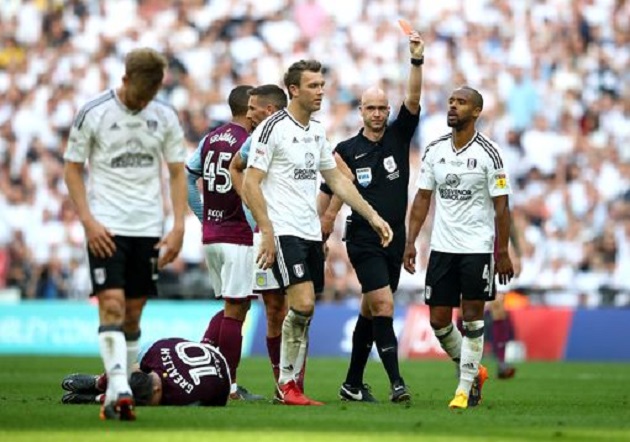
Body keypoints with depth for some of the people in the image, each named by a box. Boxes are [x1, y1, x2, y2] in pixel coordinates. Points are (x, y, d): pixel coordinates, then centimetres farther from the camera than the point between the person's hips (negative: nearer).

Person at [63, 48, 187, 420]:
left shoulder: (165, 117, 4)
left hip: (148, 228, 3)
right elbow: (72, 169, 0)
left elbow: (178, 173, 10)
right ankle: (119, 390, -23)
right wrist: (89, 221, -10)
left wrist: (178, 226, 1)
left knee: (133, 313, 6)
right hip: (106, 226, -3)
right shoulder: (93, 114, -5)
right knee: (112, 304, -16)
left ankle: (115, 396, 13)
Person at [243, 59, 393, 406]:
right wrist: (267, 232, -18)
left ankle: (291, 384, 11)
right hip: (284, 232, -8)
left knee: (303, 312, 5)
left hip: (311, 233, 8)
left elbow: (337, 179, 23)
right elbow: (251, 183, -12)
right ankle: (287, 383, -6)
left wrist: (372, 216, 18)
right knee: (303, 304, -17)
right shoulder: (273, 128, -9)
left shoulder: (317, 131, 14)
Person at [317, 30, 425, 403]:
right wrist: (320, 237, -4)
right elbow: (330, 198, 3)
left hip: (395, 239, 4)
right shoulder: (347, 151, -1)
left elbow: (413, 100, -9)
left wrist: (417, 61, -21)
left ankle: (353, 384, 19)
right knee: (384, 307, -16)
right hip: (364, 241, -4)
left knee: (370, 312, 11)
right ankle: (396, 382, -20)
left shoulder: (398, 136, 6)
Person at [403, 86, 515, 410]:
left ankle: (465, 387, 4)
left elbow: (501, 206, -6)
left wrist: (502, 252, -10)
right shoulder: (434, 150, 6)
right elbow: (423, 198, 10)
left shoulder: (488, 153, -7)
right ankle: (473, 371, 25)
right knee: (438, 319, 4)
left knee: (471, 317, -4)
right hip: (441, 247, 5)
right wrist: (410, 242, 3)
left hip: (477, 248, -5)